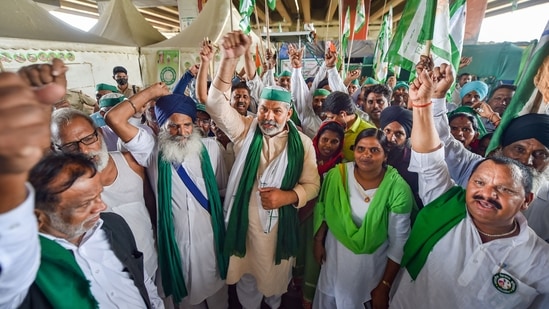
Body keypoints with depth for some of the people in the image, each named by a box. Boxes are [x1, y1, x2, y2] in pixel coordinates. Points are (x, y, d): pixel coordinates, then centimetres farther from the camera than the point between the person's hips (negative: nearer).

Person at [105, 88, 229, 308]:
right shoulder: (152, 149, -9)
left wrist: (225, 222, 5)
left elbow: (223, 188, 1)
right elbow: (114, 118, -18)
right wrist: (152, 92, -13)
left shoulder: (210, 147, -7)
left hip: (209, 236, 1)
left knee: (215, 288, 25)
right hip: (175, 238, 0)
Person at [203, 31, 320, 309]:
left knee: (276, 275, 25)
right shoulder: (245, 130, -8)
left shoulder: (302, 143, -8)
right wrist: (229, 59, -34)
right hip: (244, 221, 0)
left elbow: (312, 184, -6)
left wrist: (287, 196, -25)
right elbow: (216, 104, -22)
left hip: (281, 223, 1)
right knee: (246, 277, 21)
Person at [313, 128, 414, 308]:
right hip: (334, 257, 2)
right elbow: (322, 209, 1)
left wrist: (385, 285, -8)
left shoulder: (398, 188, -20)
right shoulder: (337, 174, -15)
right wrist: (318, 241, 6)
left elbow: (399, 241, -13)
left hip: (372, 265, -2)